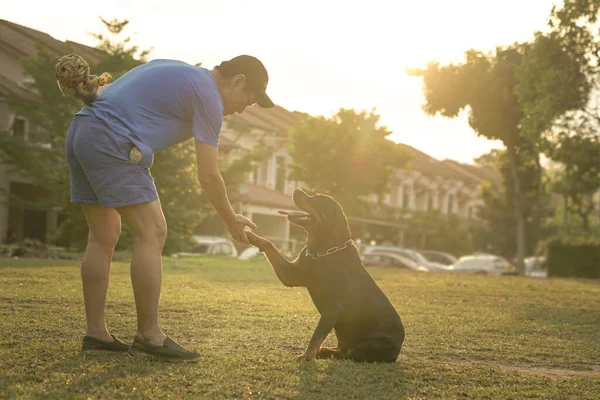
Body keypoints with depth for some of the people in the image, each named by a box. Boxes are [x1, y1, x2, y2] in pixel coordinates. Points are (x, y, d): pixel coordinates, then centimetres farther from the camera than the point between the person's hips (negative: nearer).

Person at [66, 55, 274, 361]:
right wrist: (231, 221, 8)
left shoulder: (174, 71, 25)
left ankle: (95, 332, 13)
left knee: (103, 237, 11)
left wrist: (92, 94, 1)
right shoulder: (208, 95, -4)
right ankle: (148, 336, -4)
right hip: (110, 141, -10)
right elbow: (208, 176, -5)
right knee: (151, 233, -8)